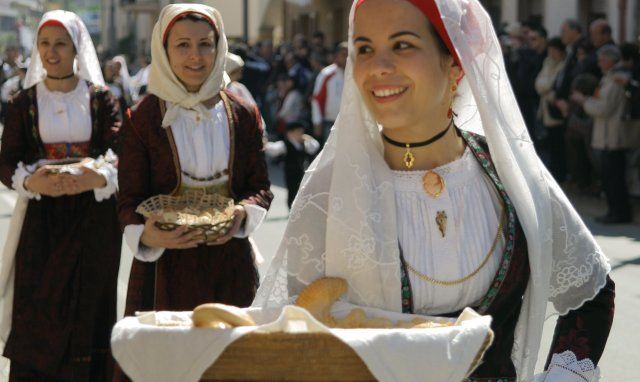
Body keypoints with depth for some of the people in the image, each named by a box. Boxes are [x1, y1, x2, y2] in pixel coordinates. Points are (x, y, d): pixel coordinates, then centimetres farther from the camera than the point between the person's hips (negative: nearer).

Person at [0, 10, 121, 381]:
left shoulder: (101, 99, 4)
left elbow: (120, 154, -5)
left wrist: (98, 178, -28)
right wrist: (31, 182, -20)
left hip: (94, 221, -1)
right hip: (42, 219, 1)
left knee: (88, 308, -2)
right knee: (36, 312, -4)